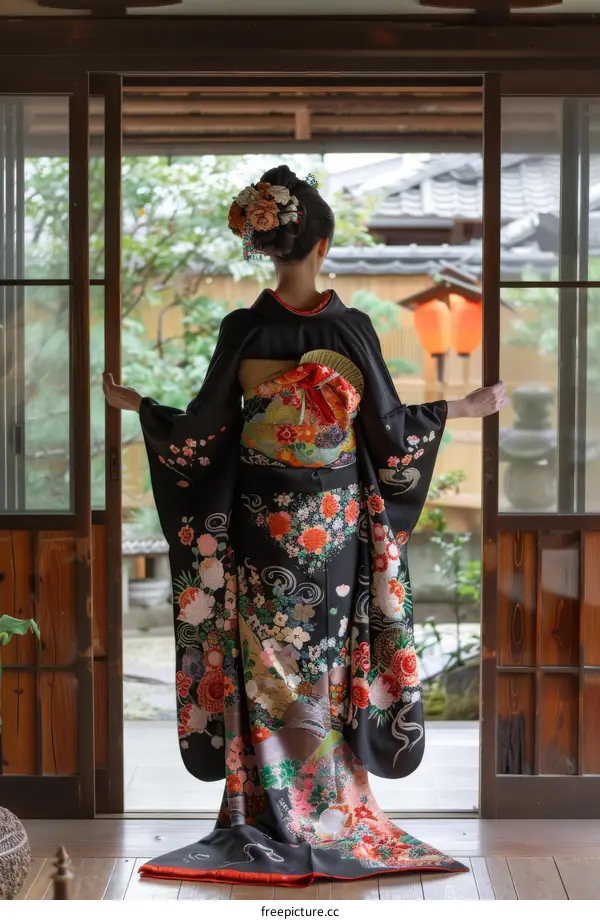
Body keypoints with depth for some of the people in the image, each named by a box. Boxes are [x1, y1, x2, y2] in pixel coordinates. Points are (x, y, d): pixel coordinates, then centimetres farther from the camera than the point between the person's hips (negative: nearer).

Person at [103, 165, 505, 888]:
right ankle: (334, 814, 17)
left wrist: (137, 405, 15)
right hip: (337, 523, 0)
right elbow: (389, 433, -3)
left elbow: (201, 435, -3)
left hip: (262, 527, 0)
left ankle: (264, 819, 12)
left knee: (267, 671, 7)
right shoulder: (351, 329, -9)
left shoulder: (242, 330, -9)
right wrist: (466, 407, 12)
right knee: (329, 666, 10)